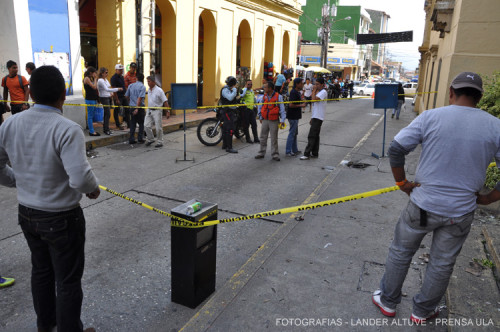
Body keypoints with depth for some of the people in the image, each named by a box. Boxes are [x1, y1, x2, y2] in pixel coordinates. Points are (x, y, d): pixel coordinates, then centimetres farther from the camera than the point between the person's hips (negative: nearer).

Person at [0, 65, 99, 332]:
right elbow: (80, 178, -32)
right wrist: (94, 189, -12)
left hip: (27, 213, 7)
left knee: (40, 270, 26)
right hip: (61, 218, -7)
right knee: (68, 280, 11)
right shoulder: (67, 129, -25)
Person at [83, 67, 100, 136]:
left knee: (91, 116, 12)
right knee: (90, 116, -4)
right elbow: (94, 87, -16)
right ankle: (91, 131, 0)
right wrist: (95, 79, -8)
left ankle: (91, 130, 18)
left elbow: (96, 88, 11)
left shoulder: (91, 78, 15)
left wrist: (95, 79, 10)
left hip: (94, 99, 9)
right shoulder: (86, 78, -10)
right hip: (89, 99, -9)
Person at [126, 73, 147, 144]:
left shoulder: (131, 85, 8)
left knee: (132, 123, 9)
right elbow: (140, 98, -18)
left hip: (132, 107, 5)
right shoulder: (142, 87, -9)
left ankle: (131, 139, 9)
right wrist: (137, 108, -19)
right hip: (139, 107, -5)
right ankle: (140, 139, 8)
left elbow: (127, 96, 12)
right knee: (141, 123, 8)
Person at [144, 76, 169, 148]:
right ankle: (150, 139, 18)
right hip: (149, 110, 6)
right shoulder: (149, 90, 9)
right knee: (147, 125, 0)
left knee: (158, 127, -2)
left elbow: (165, 101, -13)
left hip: (157, 110, -6)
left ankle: (159, 142, 9)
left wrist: (168, 111, -17)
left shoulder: (159, 90, -11)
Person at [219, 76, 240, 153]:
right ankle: (229, 147, -15)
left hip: (230, 111, 11)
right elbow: (230, 98, -30)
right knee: (230, 129, -14)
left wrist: (237, 98, 8)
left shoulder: (229, 89, 18)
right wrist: (234, 90, -19)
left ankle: (224, 145, 22)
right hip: (227, 111, -11)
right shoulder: (225, 90, -14)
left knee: (225, 128, 15)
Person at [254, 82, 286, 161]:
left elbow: (282, 109, -8)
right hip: (265, 120, 4)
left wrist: (282, 120, -14)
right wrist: (260, 117, 12)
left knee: (274, 138, 1)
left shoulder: (278, 97, -8)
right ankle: (261, 153, 21)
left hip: (274, 121, -4)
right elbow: (260, 107, 16)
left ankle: (275, 154, 10)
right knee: (263, 137, 10)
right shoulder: (264, 96, 5)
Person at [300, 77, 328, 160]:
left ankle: (307, 154, -11)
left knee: (311, 136, -11)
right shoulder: (318, 92, 19)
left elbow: (314, 99, -27)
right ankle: (315, 153, 17)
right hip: (315, 117, 10)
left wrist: (314, 90, -12)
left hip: (318, 117, -10)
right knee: (315, 136, 12)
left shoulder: (323, 92, -12)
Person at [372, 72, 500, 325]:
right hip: (461, 212, 2)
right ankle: (422, 312, 40)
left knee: (400, 253, 20)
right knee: (442, 264, 20)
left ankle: (388, 301, 37)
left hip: (423, 205, -1)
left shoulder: (430, 117, -10)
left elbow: (395, 150, -11)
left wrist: (402, 183, -1)